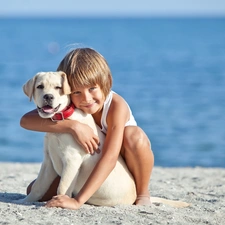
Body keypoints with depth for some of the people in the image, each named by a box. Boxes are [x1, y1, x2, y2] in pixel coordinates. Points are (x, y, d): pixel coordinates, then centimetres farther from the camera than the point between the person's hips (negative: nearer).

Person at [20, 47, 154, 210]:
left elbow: (109, 158, -41)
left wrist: (78, 201, -49)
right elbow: (25, 120, -35)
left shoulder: (116, 106, -32)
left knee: (134, 134, -36)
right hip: (90, 167, 3)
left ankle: (143, 193, -12)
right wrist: (73, 126, -47)